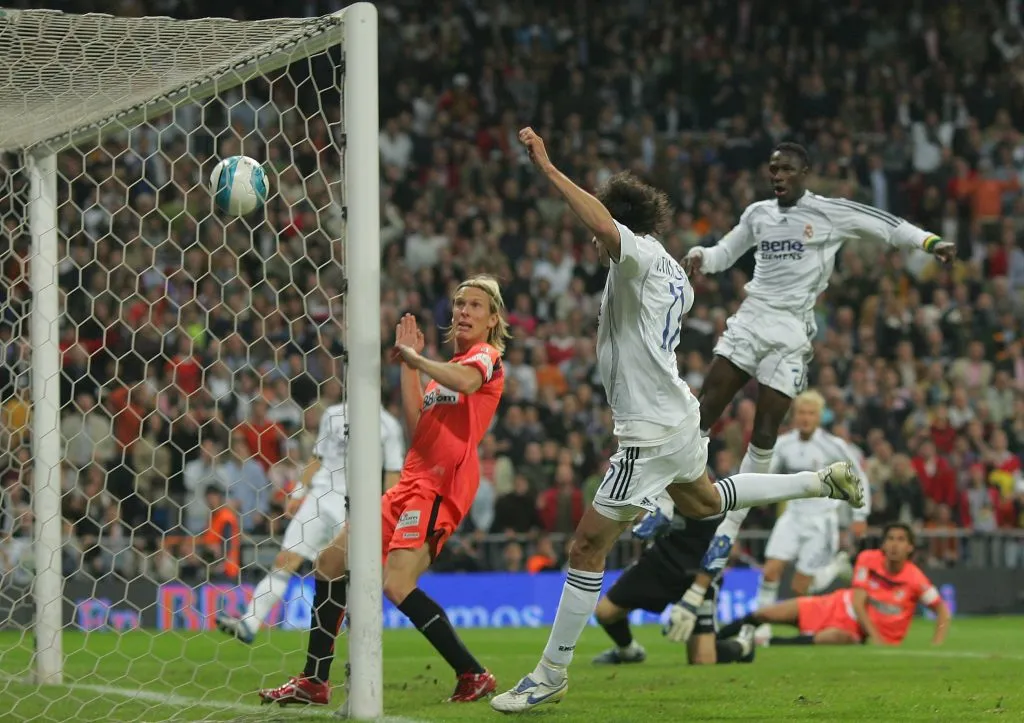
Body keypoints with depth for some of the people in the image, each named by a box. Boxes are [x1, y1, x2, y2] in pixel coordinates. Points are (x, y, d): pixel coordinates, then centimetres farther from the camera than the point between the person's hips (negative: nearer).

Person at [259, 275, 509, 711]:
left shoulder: (485, 356, -1)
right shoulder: (450, 366, 25)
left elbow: (466, 382, -27)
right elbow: (417, 425, 15)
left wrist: (414, 357, -12)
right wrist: (408, 364, 13)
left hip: (440, 486, -10)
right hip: (414, 480, 10)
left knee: (397, 584, -24)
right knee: (332, 561, 9)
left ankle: (473, 676, -16)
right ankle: (314, 682, 15)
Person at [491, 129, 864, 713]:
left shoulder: (640, 256, -18)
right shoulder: (673, 271, 8)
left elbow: (606, 226, -40)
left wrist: (549, 169, -41)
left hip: (651, 432, -10)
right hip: (679, 416, 10)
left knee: (589, 546, -6)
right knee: (702, 502, 38)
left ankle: (552, 674, -4)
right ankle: (824, 483, 41)